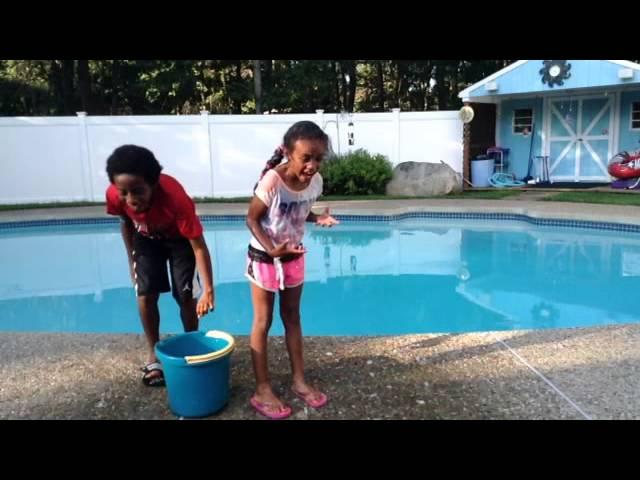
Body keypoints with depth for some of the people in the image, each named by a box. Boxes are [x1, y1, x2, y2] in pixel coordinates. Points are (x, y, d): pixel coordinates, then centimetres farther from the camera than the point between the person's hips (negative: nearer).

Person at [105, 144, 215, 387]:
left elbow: (199, 246, -39)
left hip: (179, 238, -3)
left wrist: (208, 290, -44)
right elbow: (126, 223, -7)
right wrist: (132, 260, 1)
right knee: (145, 295, -3)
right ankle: (154, 355, 14)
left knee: (185, 296, -5)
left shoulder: (175, 198, -43)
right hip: (146, 239, 3)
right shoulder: (114, 195, -31)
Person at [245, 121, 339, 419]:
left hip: (294, 256, 6)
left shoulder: (315, 181, -10)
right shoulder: (271, 182, -28)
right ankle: (263, 391, 18)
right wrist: (272, 250, -31)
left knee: (293, 318, 16)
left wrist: (318, 219, -14)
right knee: (263, 322, 6)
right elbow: (252, 219, -19)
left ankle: (299, 380, 30)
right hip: (263, 257, -5)